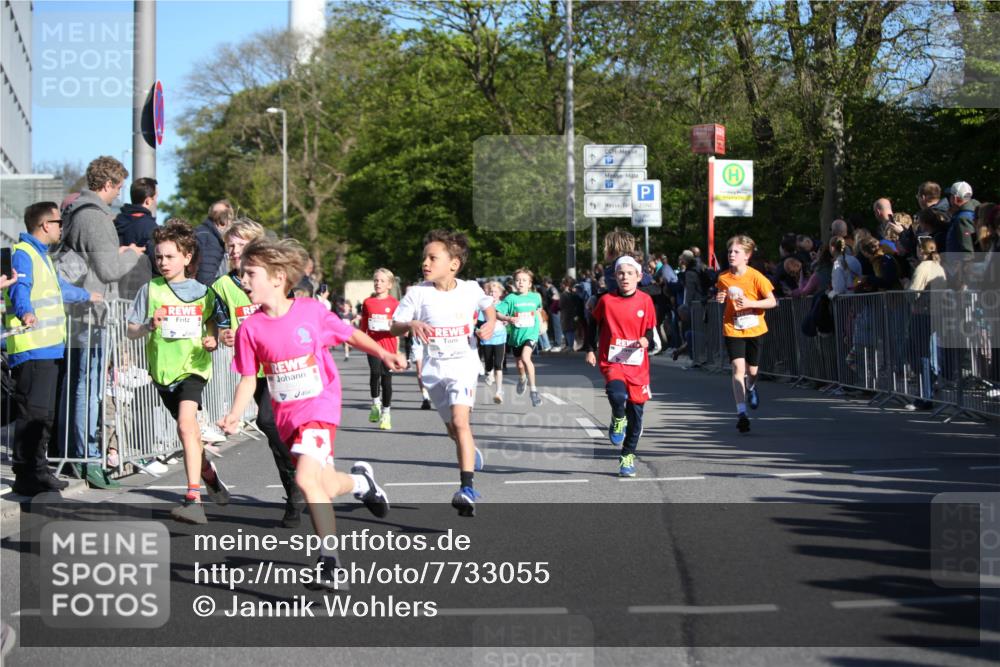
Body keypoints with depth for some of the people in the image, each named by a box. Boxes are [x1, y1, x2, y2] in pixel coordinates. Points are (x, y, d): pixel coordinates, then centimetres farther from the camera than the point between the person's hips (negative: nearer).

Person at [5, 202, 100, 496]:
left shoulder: (41, 255, 24)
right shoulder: (23, 254, -9)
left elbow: (58, 288, 42)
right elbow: (19, 288, -28)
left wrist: (86, 295, 56)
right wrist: (26, 313, -47)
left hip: (50, 348, 11)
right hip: (31, 349, -11)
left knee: (45, 414, 14)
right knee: (32, 413, -12)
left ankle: (38, 471, 21)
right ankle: (24, 477, -11)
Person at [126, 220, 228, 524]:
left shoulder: (201, 291, 1)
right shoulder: (150, 290, 0)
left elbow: (212, 323, 15)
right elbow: (132, 331, 2)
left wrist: (212, 340, -5)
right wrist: (150, 325, -18)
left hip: (193, 367, -3)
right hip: (163, 370, 3)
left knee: (186, 425, -24)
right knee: (190, 430, 16)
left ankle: (193, 499, -29)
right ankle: (209, 473, 47)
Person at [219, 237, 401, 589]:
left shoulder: (311, 310, -10)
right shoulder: (250, 329, -3)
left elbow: (350, 334, 6)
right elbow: (248, 379, 4)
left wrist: (384, 354, 4)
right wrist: (235, 415, -10)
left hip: (320, 406, -4)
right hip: (286, 415, 4)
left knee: (306, 478, -23)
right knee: (326, 487, 10)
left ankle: (329, 560, -12)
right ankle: (360, 480, 45)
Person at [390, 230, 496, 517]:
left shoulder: (471, 289, -5)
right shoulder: (418, 292, -7)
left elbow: (489, 306, 17)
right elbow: (394, 327, -7)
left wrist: (490, 325, -3)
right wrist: (411, 324, -28)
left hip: (464, 364, -3)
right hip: (434, 367, 3)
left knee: (460, 420, -23)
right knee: (453, 428, 16)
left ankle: (467, 487, -26)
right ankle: (471, 452, 51)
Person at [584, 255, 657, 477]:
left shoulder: (645, 301, 1)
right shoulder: (606, 300, -1)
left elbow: (651, 329, 10)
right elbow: (593, 324, 13)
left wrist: (646, 340, -12)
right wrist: (589, 349, 9)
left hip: (637, 364, 2)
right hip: (612, 361, -2)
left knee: (636, 412, 4)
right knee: (617, 395, -31)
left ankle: (628, 456, 22)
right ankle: (618, 422, 3)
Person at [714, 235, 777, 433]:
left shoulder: (756, 277, -13)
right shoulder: (723, 278, -4)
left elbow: (772, 301, -11)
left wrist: (750, 303, -25)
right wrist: (719, 299, -9)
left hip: (754, 329, 0)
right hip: (732, 329, 1)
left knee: (752, 370, 12)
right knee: (738, 368, -14)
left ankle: (751, 387, 50)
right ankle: (741, 413, -15)